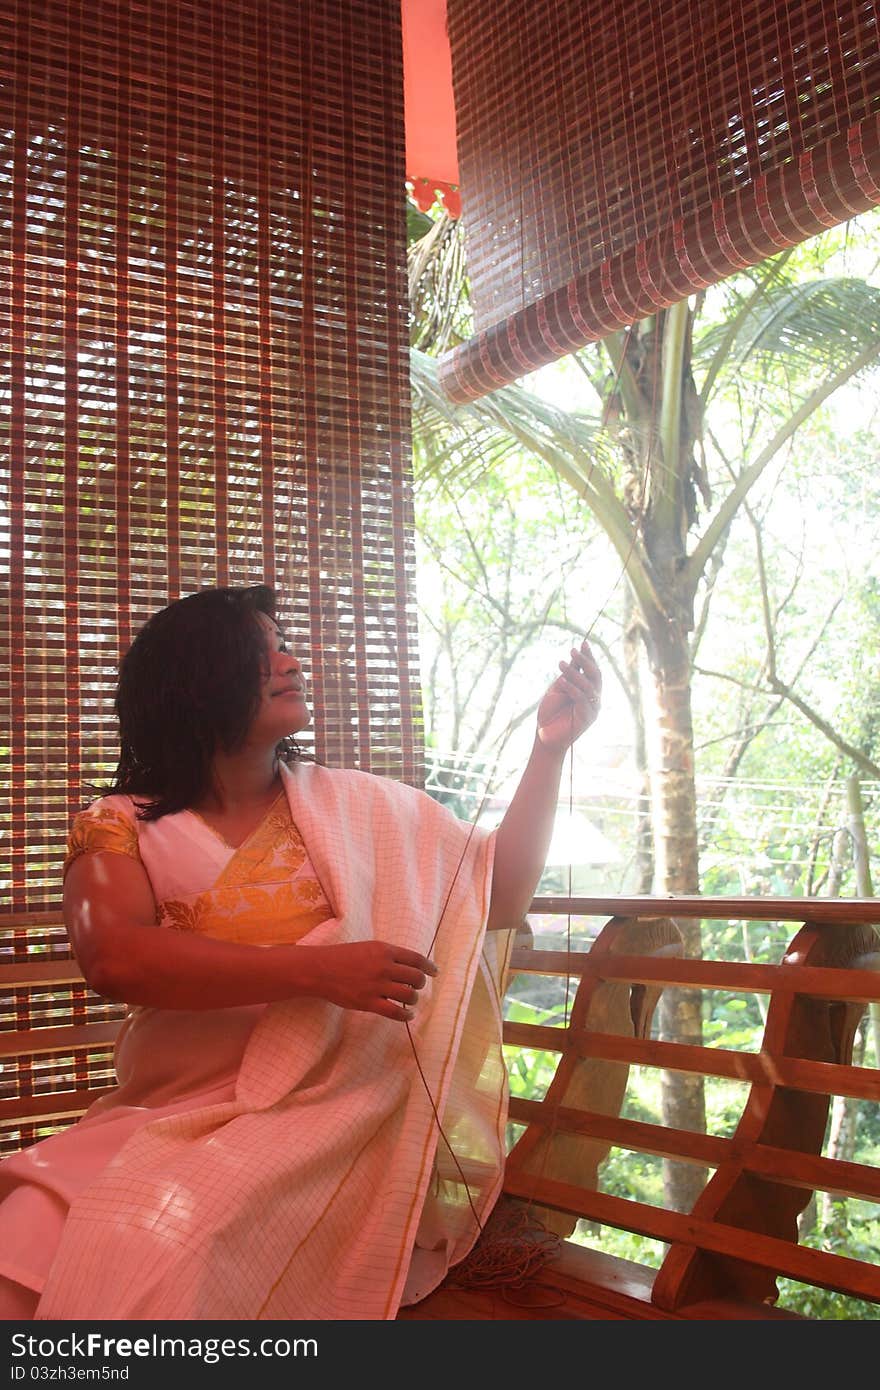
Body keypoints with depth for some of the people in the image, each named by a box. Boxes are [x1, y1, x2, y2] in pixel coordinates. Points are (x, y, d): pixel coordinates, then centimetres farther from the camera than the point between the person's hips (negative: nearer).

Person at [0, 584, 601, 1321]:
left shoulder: (353, 805, 11)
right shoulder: (119, 827, 6)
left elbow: (499, 899, 10)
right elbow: (115, 960, -14)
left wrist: (550, 748, 2)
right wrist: (315, 970, -22)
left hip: (332, 1108, 0)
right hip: (171, 1115, 1)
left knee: (155, 1240, -28)